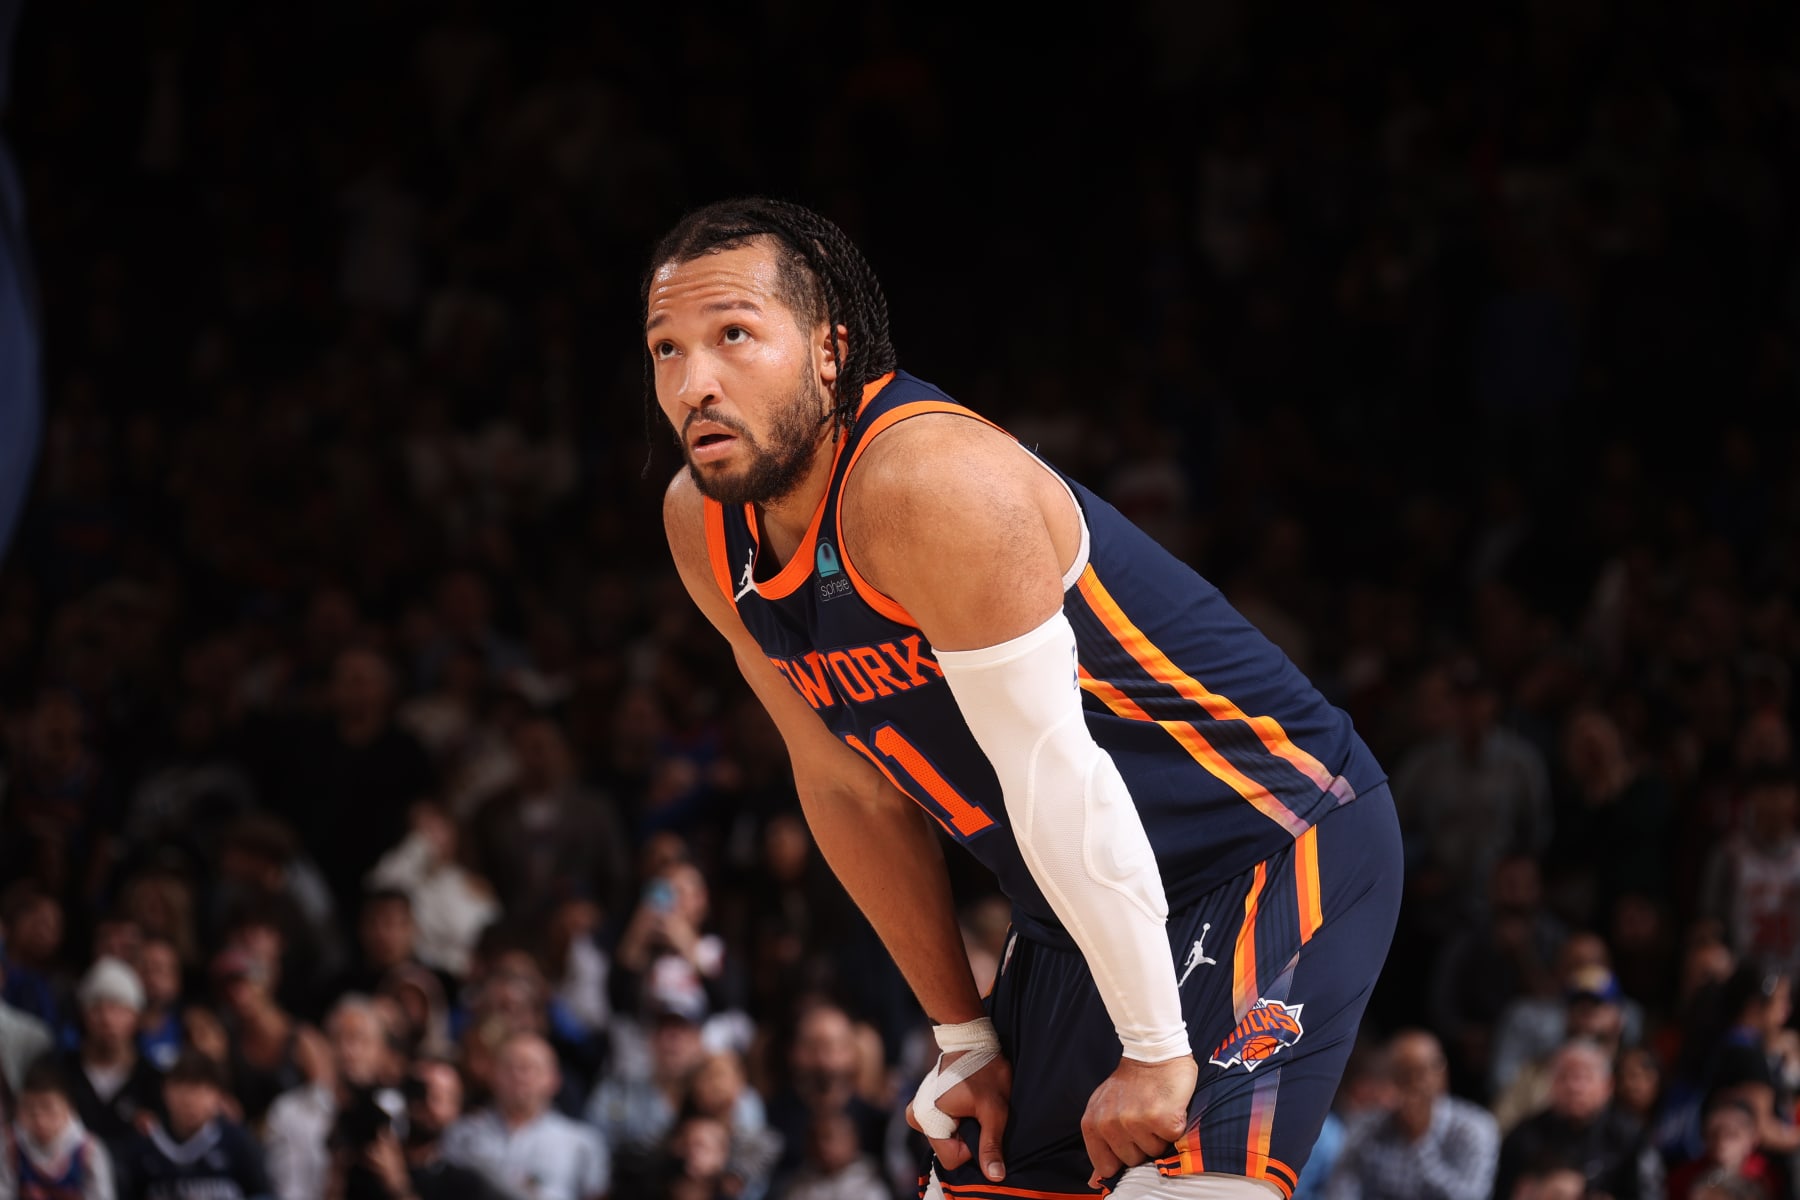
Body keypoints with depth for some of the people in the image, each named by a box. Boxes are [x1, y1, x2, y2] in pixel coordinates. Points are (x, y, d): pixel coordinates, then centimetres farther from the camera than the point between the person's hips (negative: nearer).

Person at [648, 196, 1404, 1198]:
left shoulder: (929, 482, -27)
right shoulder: (702, 526, 0)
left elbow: (1055, 781, -25)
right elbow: (848, 786, 10)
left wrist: (1157, 1050, -22)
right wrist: (966, 1037, 10)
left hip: (1277, 844, -9)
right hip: (1083, 906, 9)